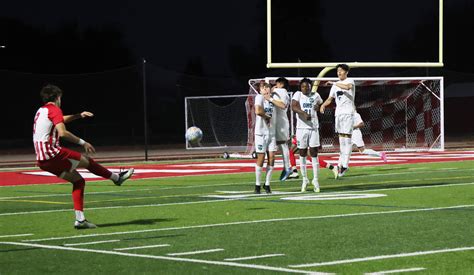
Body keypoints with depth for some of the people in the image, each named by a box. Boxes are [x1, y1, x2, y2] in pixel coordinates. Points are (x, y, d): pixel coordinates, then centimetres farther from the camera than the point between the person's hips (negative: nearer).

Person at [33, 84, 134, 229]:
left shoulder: (41, 110, 20)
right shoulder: (54, 109, -8)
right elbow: (62, 133, -23)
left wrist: (79, 115, 36)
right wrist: (83, 142, -17)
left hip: (42, 160, 9)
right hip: (53, 154, -9)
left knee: (78, 180, 13)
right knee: (88, 161, 7)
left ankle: (80, 219, 7)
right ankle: (117, 177, 28)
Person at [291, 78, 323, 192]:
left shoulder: (315, 95, 8)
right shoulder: (298, 94, -2)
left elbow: (320, 104, 29)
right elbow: (294, 107, -20)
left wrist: (318, 107, 7)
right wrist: (304, 113, -35)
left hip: (314, 128, 2)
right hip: (301, 128, -2)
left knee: (314, 154, 0)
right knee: (302, 154, 6)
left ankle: (315, 179, 6)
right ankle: (305, 179, 16)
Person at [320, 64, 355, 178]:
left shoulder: (350, 81, -3)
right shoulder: (335, 85, 16)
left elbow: (347, 87, -28)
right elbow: (330, 99, 19)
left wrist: (333, 83, -24)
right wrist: (323, 105, -1)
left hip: (348, 113, -7)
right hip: (338, 113, 7)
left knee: (347, 137, -9)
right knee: (341, 138, 8)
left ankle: (345, 164, -13)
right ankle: (341, 162, 12)